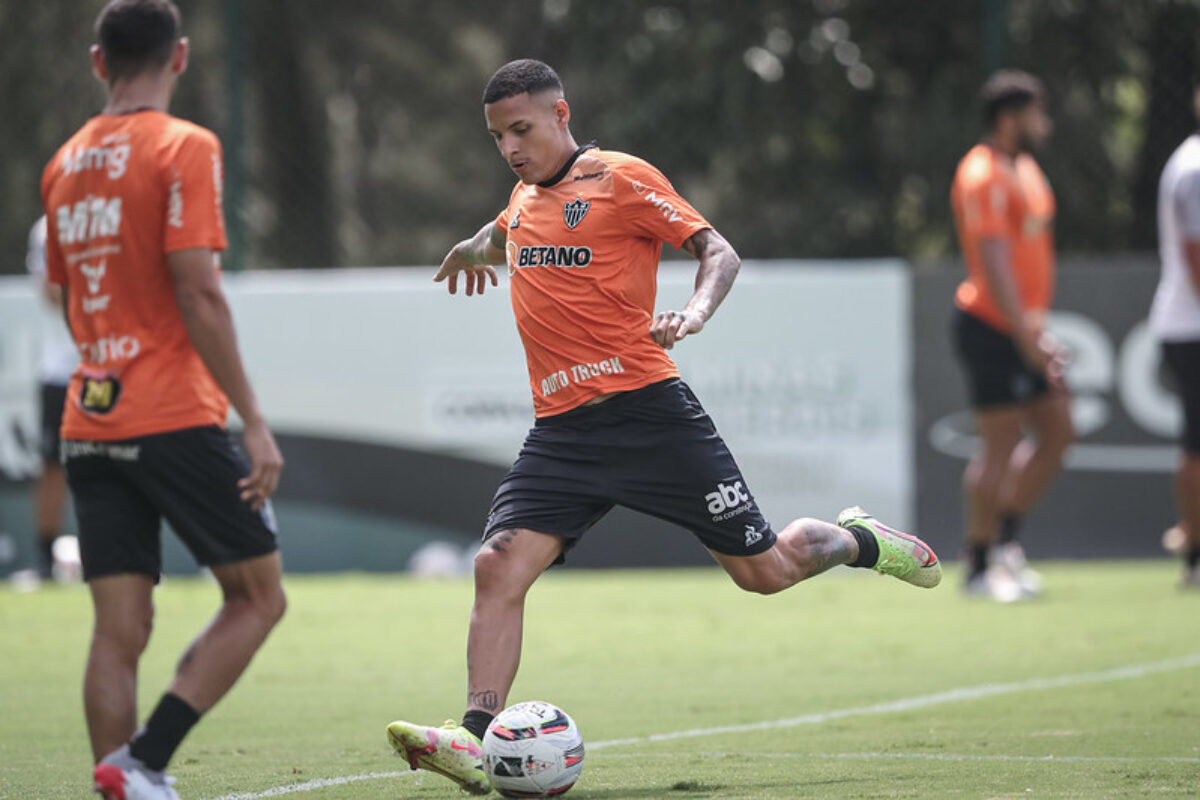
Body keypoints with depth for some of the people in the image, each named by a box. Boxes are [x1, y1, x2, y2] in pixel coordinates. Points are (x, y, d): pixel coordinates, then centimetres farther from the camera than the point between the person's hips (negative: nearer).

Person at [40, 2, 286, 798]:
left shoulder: (65, 163, 13)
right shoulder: (184, 148, -8)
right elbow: (198, 294, -15)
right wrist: (255, 422, -13)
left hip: (87, 428, 6)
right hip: (175, 419, -6)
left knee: (120, 630, 4)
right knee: (258, 597, 5)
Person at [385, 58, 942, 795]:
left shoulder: (620, 179, -4)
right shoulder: (524, 197, 17)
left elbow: (718, 251, -9)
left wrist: (696, 312, -26)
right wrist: (473, 248, 55)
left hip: (644, 408, -5)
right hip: (561, 430, 6)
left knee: (766, 569, 1)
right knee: (499, 567, -16)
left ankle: (858, 541, 33)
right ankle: (476, 741, -23)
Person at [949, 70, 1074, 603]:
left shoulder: (1024, 170, 17)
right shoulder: (984, 177, -15)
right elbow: (995, 264, -22)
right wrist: (1027, 337, -24)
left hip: (1022, 331, 10)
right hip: (993, 331, -10)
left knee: (1057, 430, 9)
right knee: (1001, 444, -7)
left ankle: (1005, 538, 18)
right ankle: (980, 568, 1)